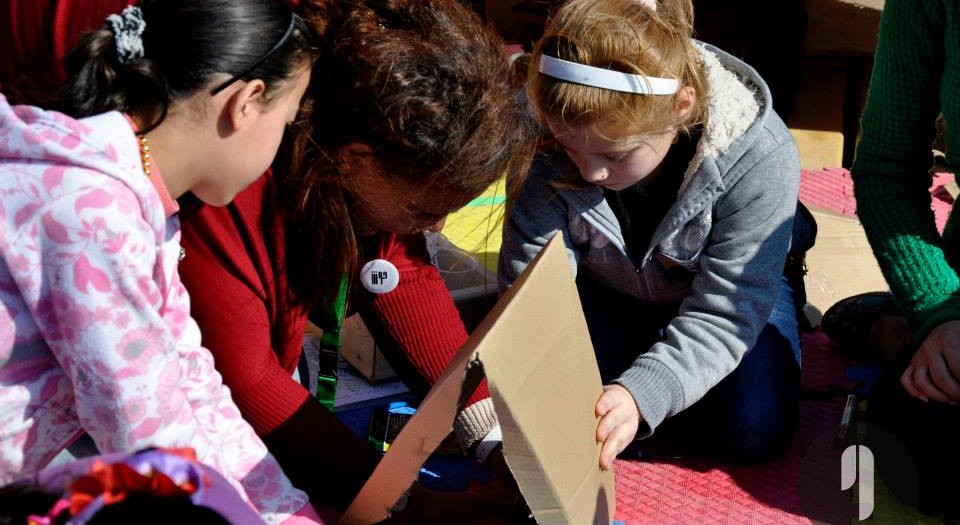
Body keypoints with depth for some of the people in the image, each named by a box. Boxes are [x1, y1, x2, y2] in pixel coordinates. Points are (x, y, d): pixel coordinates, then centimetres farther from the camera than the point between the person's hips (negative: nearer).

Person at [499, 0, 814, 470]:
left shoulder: (758, 156, -35)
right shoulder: (546, 147, -29)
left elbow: (723, 315, -33)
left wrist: (641, 394, -52)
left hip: (724, 284, -2)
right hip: (609, 288, 2)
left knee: (755, 430, -24)